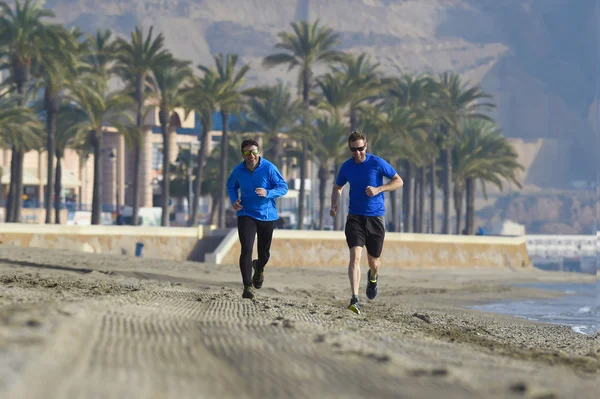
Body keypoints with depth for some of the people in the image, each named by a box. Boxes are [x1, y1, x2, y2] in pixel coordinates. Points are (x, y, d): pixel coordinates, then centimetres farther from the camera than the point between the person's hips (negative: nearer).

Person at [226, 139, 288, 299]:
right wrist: (234, 200, -5)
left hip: (267, 215, 0)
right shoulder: (238, 171, -5)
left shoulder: (269, 168, -13)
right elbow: (231, 186, 15)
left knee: (264, 254, 13)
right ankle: (247, 287, -15)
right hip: (246, 215, 0)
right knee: (246, 250, -18)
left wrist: (267, 193, -26)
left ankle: (259, 268, 50)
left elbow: (283, 187, -8)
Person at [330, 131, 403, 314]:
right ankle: (355, 299, -25)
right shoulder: (346, 167, 4)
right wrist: (334, 205, 2)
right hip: (355, 217, 1)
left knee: (373, 262, 10)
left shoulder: (377, 163, -6)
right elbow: (338, 187, 21)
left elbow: (399, 181, -1)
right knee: (355, 255, -19)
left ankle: (373, 277, 49)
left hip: (375, 218, -1)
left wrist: (378, 189, -17)